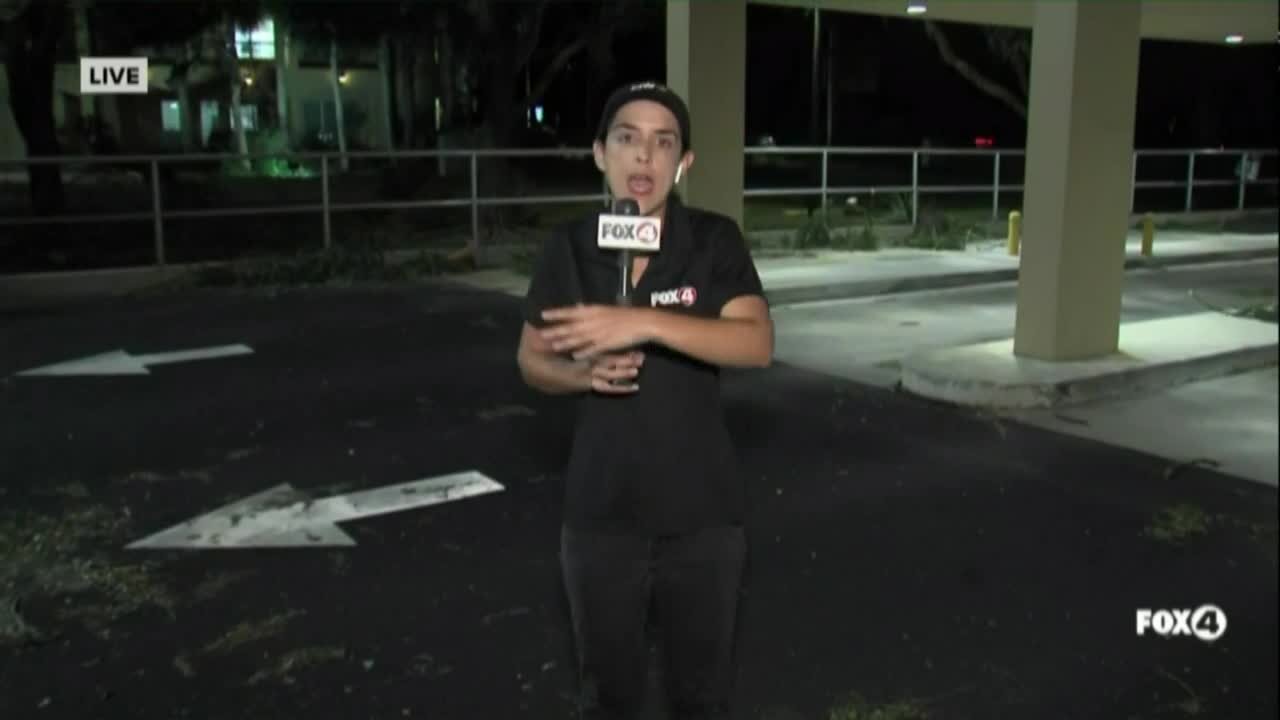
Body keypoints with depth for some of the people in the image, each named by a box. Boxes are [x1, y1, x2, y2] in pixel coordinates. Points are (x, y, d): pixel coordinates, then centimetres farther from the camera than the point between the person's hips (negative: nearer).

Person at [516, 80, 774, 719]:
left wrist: (645, 322, -32)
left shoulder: (715, 241, -7)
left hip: (704, 509, -1)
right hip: (602, 510, 1)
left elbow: (757, 344, -20)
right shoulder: (568, 247, -3)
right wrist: (582, 373, -16)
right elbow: (532, 359, 6)